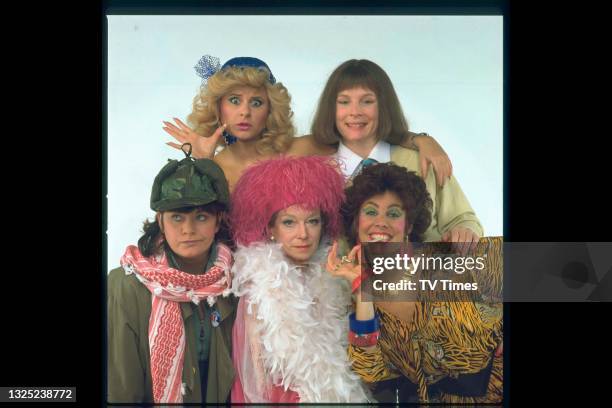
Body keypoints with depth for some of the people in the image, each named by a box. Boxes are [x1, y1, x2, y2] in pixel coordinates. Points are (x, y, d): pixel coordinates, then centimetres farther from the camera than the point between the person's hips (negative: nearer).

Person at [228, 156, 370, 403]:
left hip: (333, 393, 5)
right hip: (282, 395, -4)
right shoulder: (261, 286, -18)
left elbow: (337, 351, 1)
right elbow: (257, 370, -15)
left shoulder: (328, 277, -4)